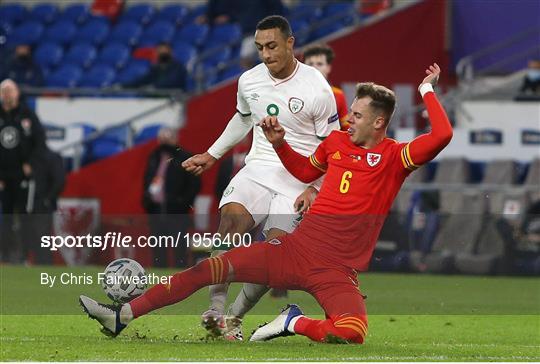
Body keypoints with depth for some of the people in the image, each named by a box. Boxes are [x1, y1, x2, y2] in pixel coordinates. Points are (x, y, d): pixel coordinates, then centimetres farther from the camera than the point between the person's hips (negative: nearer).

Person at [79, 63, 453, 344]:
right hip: (296, 248, 4)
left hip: (338, 271, -4)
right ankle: (122, 316, 0)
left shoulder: (394, 156, -2)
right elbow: (305, 170, 31)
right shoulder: (337, 141, 12)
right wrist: (279, 143, 17)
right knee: (211, 268, -6)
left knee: (352, 334, -34)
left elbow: (442, 136, -19)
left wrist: (427, 91, -10)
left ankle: (295, 323, -5)